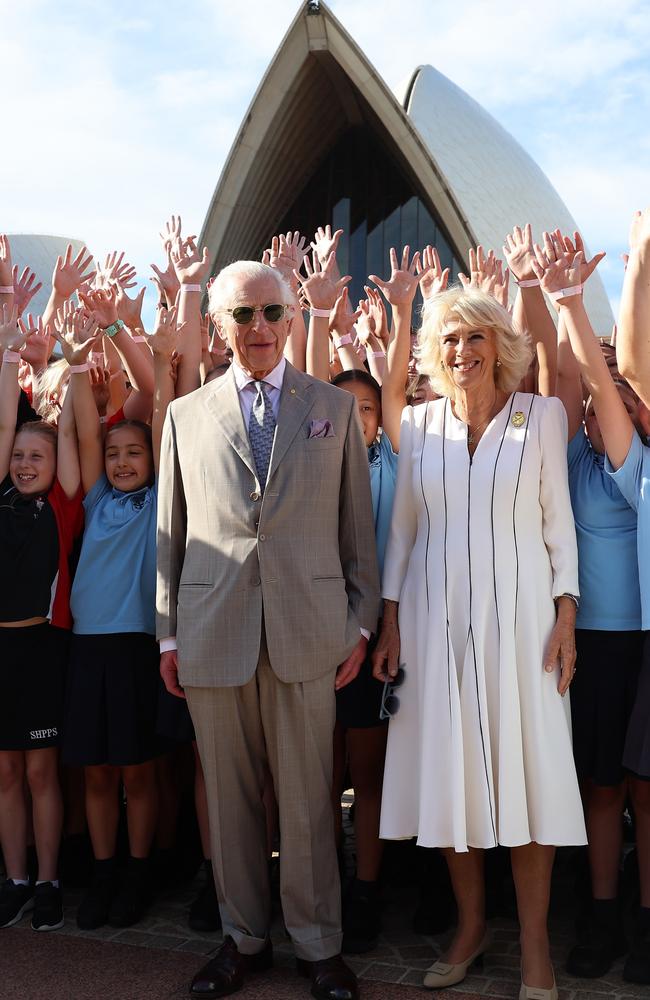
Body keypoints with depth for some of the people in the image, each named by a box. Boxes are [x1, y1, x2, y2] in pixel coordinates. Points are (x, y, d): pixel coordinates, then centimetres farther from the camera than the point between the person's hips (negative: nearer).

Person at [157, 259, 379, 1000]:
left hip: (307, 632, -1)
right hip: (211, 633, 1)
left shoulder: (335, 408, 8)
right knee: (229, 797, 11)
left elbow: (358, 524, 7)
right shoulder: (187, 415, 9)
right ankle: (244, 939, 29)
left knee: (307, 800, 6)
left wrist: (360, 623, 3)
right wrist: (168, 634, 6)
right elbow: (170, 534, 9)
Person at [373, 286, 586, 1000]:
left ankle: (534, 943, 15)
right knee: (448, 770, 6)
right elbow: (402, 528, 9)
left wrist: (565, 618, -4)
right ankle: (471, 923, 24)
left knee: (527, 769, 0)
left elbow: (558, 520, 2)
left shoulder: (542, 415, 2)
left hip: (518, 613, -2)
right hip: (435, 617, 2)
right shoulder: (418, 424, 6)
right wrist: (390, 623, 5)